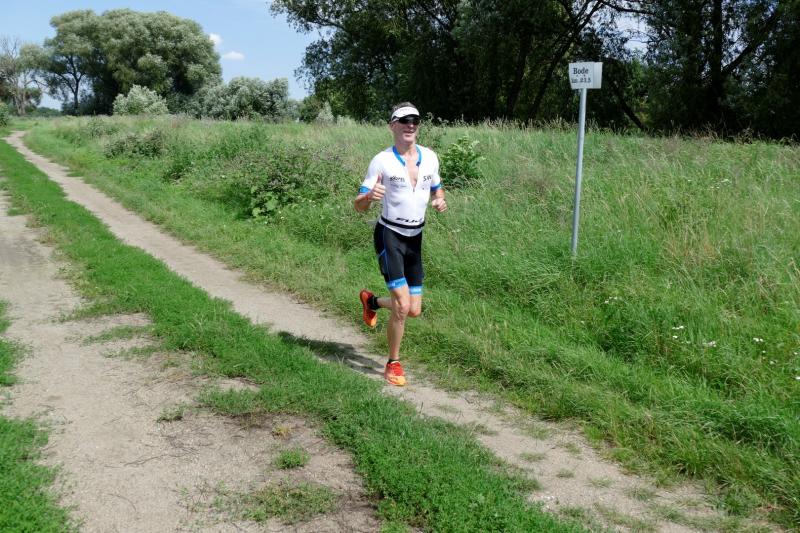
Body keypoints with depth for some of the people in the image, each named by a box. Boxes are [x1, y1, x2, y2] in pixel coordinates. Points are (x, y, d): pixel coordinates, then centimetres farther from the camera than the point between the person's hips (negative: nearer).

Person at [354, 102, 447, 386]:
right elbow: (359, 206, -10)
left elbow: (436, 189, 19)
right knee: (402, 305, -14)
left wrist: (440, 201, -5)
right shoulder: (382, 160, -10)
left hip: (415, 238, 5)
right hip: (389, 235, -5)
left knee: (414, 310, 6)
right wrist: (369, 196, -34)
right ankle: (393, 364, 7)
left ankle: (371, 300, 37)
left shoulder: (430, 157, 3)